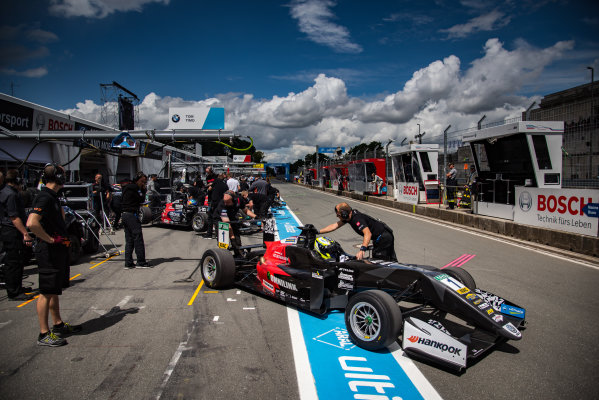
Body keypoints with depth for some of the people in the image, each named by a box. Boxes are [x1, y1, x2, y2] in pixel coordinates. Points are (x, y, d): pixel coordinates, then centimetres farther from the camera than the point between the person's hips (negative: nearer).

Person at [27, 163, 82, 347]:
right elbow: (32, 223, -32)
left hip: (58, 250, 10)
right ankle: (44, 334, 7)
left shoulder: (53, 197, 12)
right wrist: (50, 239, -22)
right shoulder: (45, 197, -18)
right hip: (48, 251, -10)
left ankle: (58, 325, 30)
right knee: (47, 292, -2)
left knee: (55, 290, 18)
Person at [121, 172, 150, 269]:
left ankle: (128, 263, 11)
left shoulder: (127, 188, 19)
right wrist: (143, 190, 1)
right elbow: (141, 199, -11)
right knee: (138, 239, -5)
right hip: (132, 215, -10)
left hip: (125, 214, 10)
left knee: (129, 240, 10)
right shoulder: (134, 188, -11)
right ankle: (141, 262, -1)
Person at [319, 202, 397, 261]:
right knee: (391, 262, 20)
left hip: (382, 239, -10)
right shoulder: (349, 216, 0)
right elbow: (334, 226, 5)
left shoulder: (357, 219, -30)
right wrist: (317, 232, 3)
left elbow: (368, 233, -43)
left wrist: (362, 250, -54)